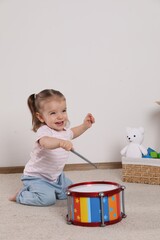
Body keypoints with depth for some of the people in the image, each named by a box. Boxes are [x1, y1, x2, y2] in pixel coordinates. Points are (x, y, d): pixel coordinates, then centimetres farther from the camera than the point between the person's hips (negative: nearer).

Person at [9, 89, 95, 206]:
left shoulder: (64, 129, -5)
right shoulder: (44, 131, -31)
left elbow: (72, 133, 21)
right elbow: (45, 141, -56)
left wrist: (84, 126, 5)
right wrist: (60, 142, -75)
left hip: (56, 175, 8)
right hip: (36, 176, -8)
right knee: (48, 199, -23)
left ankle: (47, 189, 27)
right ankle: (21, 195, 3)